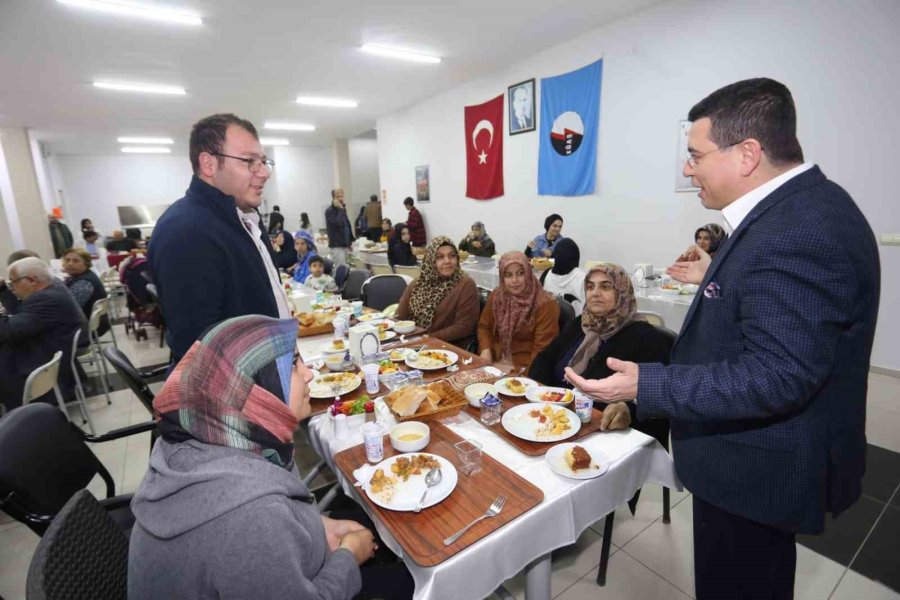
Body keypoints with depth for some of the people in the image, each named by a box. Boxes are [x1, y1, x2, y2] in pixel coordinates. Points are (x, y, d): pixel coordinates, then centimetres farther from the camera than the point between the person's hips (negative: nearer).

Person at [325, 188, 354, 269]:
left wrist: (349, 241, 19)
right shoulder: (329, 211, -10)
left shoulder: (342, 209, 16)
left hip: (345, 245, 8)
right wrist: (341, 209, -19)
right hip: (336, 246, -8)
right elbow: (338, 223, -26)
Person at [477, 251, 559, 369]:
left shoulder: (545, 305, -13)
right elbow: (484, 326, 14)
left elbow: (542, 350, -14)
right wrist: (486, 350, -4)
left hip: (525, 369, -4)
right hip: (495, 363, 5)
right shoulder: (496, 296, 3)